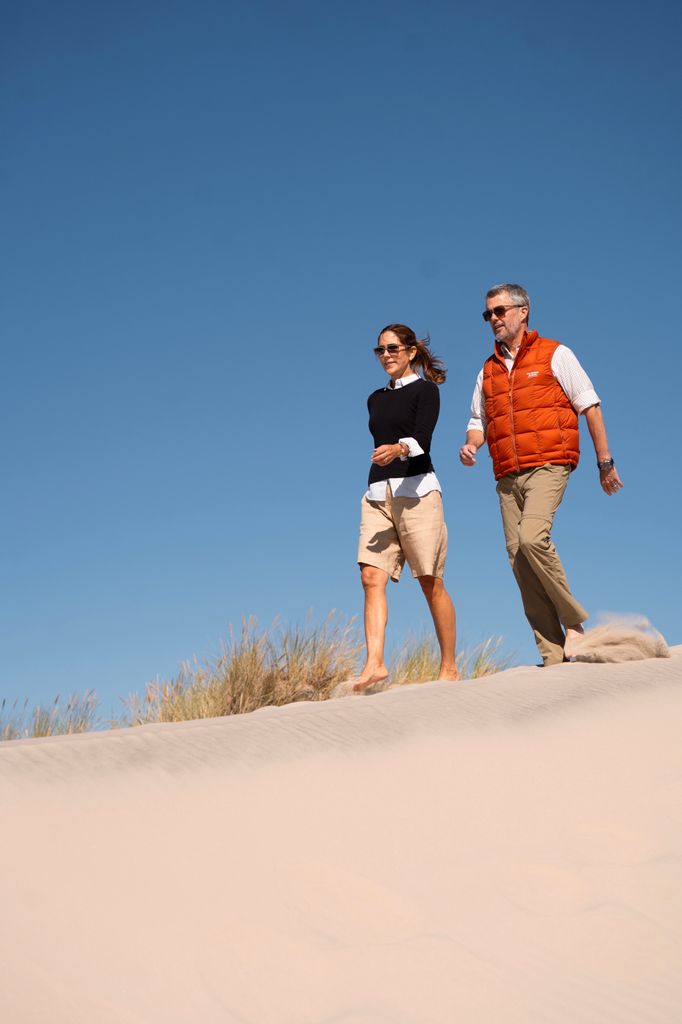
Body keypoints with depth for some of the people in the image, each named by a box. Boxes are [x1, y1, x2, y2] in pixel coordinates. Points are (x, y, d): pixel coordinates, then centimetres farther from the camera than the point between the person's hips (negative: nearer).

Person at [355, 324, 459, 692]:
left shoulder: (426, 390, 1)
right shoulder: (376, 399, 20)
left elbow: (423, 438, -16)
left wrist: (398, 448, -35)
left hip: (416, 489, -6)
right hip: (377, 493, 6)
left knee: (431, 582, -3)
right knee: (372, 577, -11)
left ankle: (449, 667, 5)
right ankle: (375, 663, -19)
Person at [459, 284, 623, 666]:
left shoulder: (554, 355, 5)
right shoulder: (489, 370, 21)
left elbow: (590, 406, 3)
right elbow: (479, 421, 25)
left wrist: (605, 461, -1)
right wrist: (470, 445, 2)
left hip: (547, 466, -6)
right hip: (507, 476, 6)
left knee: (532, 538, -26)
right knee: (518, 557, -3)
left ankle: (574, 621, -9)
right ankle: (553, 654, -1)